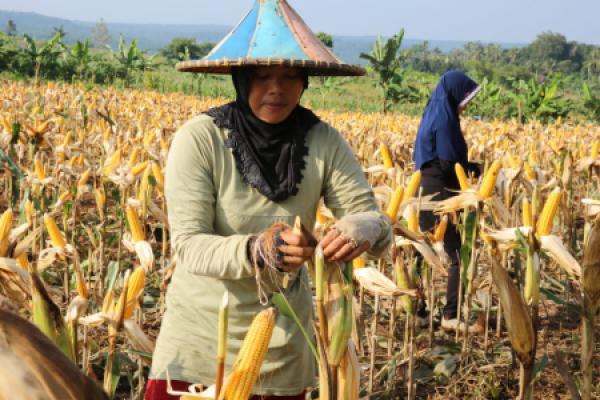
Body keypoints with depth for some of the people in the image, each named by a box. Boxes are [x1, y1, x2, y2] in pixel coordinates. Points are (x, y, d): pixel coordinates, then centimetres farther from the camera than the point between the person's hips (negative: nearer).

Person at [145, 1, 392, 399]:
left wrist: (364, 229, -34)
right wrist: (255, 250, -37)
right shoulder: (200, 138, -15)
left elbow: (377, 221, -10)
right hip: (200, 334, -2)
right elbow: (188, 245, -18)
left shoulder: (324, 142, -8)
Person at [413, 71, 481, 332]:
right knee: (459, 256, -5)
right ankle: (451, 316, -2)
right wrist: (479, 169, -5)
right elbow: (448, 165, -20)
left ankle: (418, 309, 20)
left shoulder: (434, 115, 14)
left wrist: (471, 166, 9)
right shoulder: (444, 119, -15)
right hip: (441, 196, -10)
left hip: (427, 194, 10)